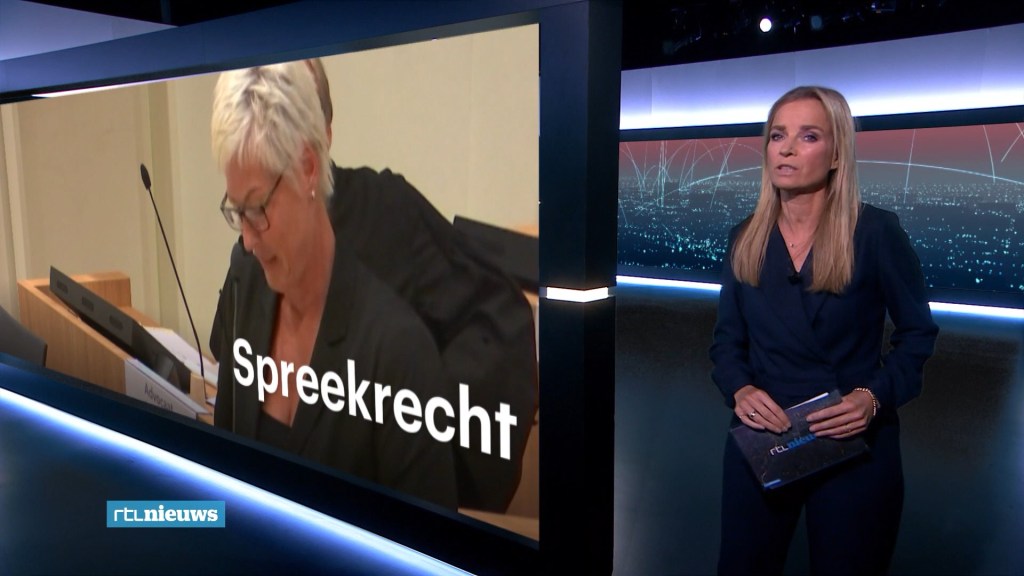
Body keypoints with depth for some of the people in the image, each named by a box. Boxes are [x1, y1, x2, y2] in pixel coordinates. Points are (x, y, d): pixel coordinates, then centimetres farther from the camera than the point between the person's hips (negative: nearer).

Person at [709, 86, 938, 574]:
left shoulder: (877, 232, -10)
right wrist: (739, 390, -14)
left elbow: (917, 333, -1)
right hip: (760, 442, 3)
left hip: (855, 448, -3)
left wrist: (875, 397, -18)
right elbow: (727, 338, 6)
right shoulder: (745, 239, 1)